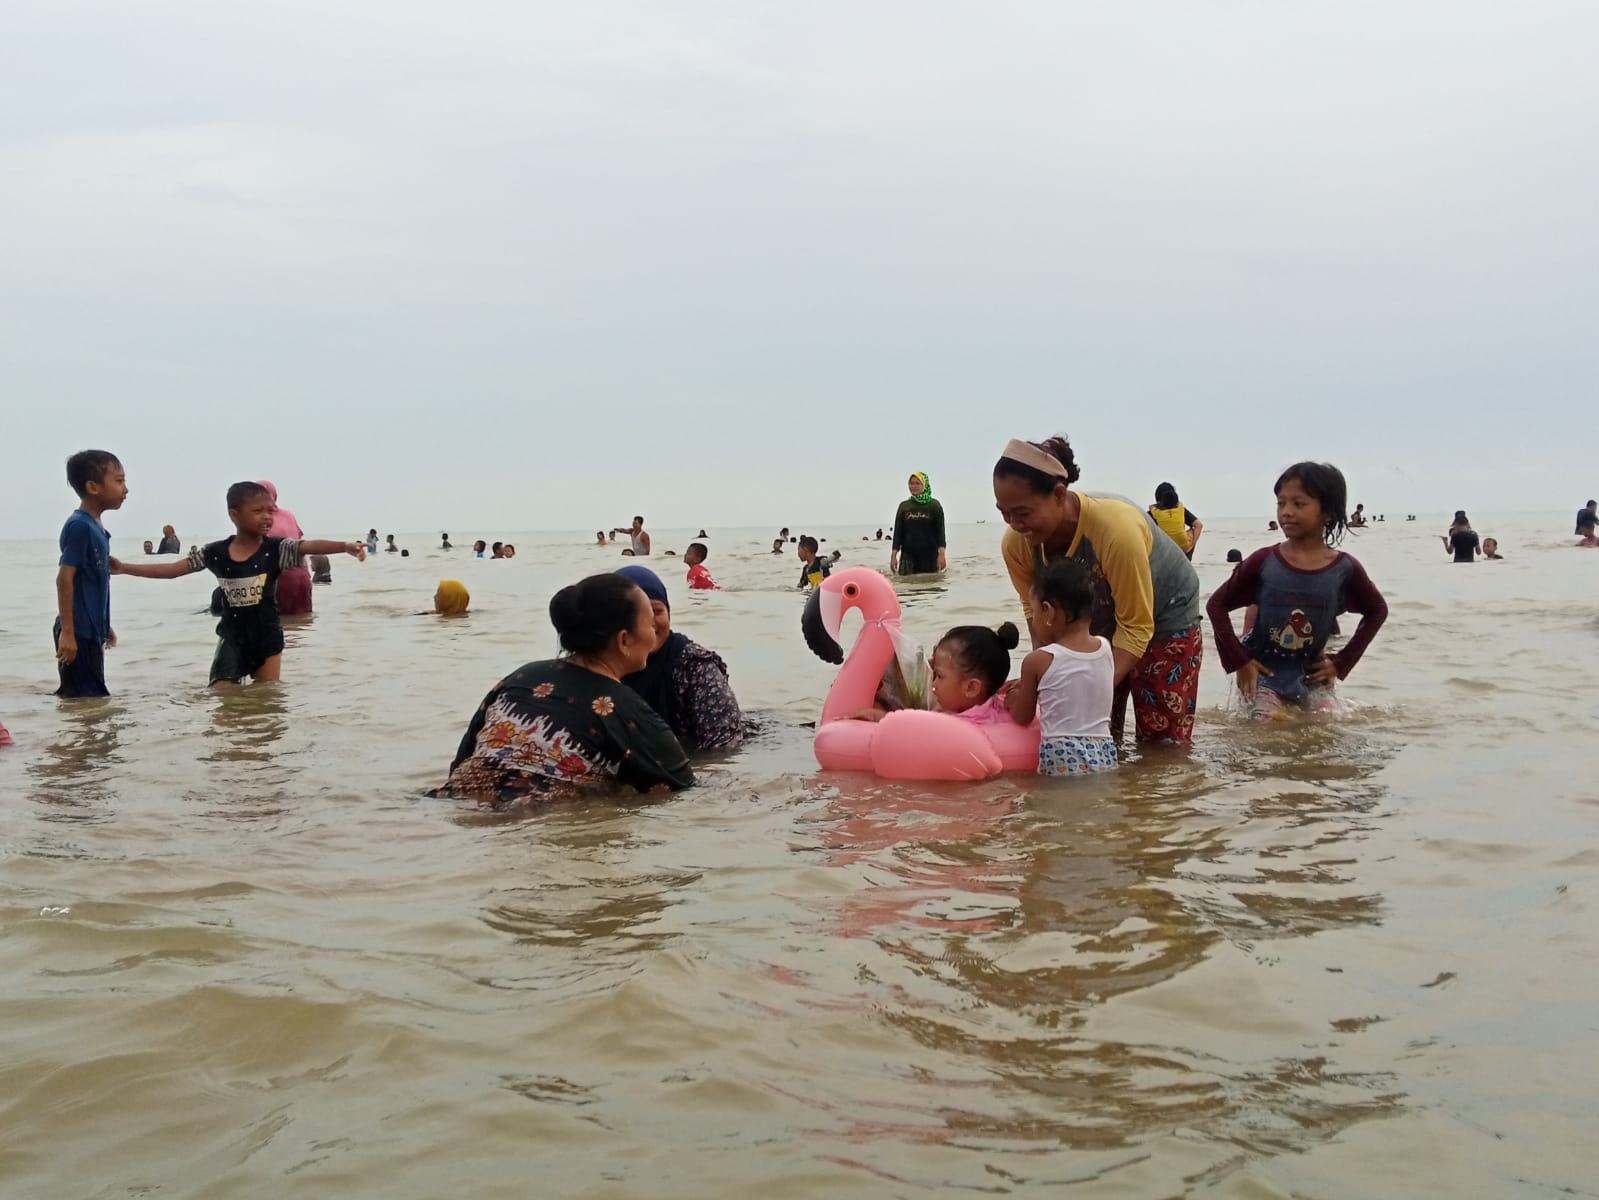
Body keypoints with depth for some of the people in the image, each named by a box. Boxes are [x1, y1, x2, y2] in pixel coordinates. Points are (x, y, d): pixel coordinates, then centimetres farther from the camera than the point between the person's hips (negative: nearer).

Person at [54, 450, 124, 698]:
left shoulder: (96, 527, 12)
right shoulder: (79, 526, -15)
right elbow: (64, 578, -19)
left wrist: (104, 626, 26)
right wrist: (67, 631, -22)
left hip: (91, 630, 10)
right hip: (78, 631, -10)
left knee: (94, 697, 14)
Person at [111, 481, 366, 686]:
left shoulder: (276, 548, -9)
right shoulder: (215, 553, -5)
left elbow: (311, 546, -25)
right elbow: (171, 570, 0)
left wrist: (345, 546, -45)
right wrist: (123, 568, -5)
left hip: (267, 639, -1)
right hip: (232, 639, 1)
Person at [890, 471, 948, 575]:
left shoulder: (934, 505, 2)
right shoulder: (904, 506, 8)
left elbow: (940, 530, -2)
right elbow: (898, 532, 8)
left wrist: (941, 554, -12)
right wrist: (893, 555, 1)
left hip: (929, 555, -1)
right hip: (908, 555, 1)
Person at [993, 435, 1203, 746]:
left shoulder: (1117, 528, -40)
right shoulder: (1016, 544, -25)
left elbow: (1136, 627, -31)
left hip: (1164, 618, -4)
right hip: (1098, 626, 5)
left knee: (1164, 747, -4)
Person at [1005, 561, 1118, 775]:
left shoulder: (1038, 661, -6)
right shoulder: (1106, 649, 7)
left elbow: (1022, 717, 7)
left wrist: (1013, 700, 29)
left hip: (1061, 759, -5)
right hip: (1104, 754, 5)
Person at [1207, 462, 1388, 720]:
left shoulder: (1345, 568, -8)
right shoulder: (1263, 562, -12)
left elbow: (1377, 611, 8)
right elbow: (1217, 605, -4)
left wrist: (1341, 663, 2)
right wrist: (1239, 661, -10)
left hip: (1310, 674, 2)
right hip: (1263, 672, -2)